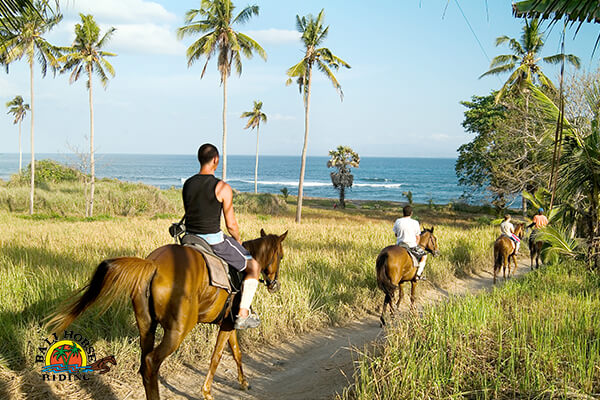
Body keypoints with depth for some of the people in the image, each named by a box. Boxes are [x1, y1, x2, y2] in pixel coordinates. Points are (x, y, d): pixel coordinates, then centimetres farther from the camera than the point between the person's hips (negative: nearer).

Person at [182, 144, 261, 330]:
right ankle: (243, 314, 5)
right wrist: (238, 240, 9)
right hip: (214, 240, -7)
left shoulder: (187, 184, 4)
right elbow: (231, 225, -12)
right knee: (254, 266, 10)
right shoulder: (223, 188, -15)